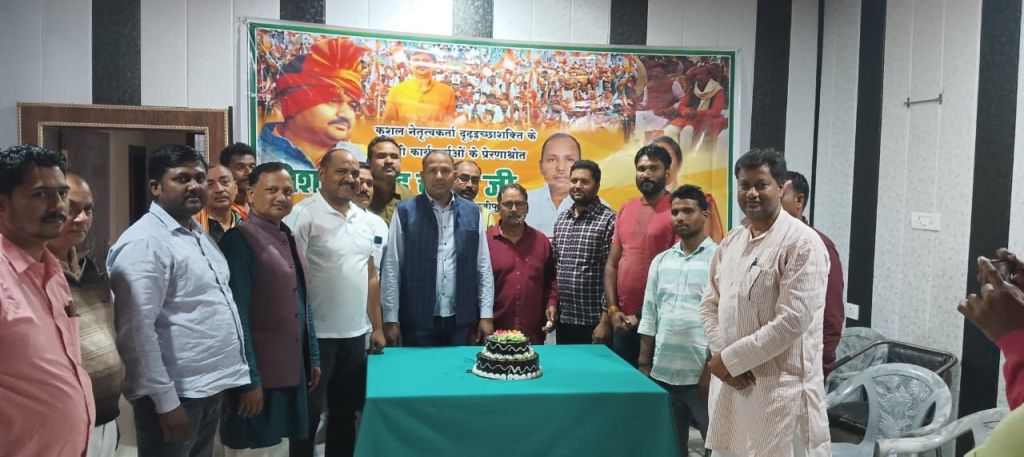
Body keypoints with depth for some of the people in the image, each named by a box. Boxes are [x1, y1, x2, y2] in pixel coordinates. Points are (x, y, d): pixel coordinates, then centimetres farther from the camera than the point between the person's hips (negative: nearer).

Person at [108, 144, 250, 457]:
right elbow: (137, 330, -21)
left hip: (210, 386, 9)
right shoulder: (144, 243, -16)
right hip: (177, 394, -8)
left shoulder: (199, 235, 12)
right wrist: (166, 401, -20)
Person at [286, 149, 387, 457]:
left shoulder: (364, 218, 10)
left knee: (346, 411, 18)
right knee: (308, 415, 8)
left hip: (356, 334, 7)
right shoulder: (304, 215, -11)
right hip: (317, 335, -6)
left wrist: (377, 327, 12)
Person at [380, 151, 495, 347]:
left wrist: (486, 315, 2)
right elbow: (391, 267, -2)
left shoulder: (472, 212, 6)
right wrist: (391, 319, -5)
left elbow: (483, 266, 6)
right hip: (417, 320, -2)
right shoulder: (405, 211, -1)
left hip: (461, 320, 2)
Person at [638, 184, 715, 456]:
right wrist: (644, 364, 8)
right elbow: (649, 316, 11)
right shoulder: (660, 261, 10)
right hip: (662, 373, 5)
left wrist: (712, 368, -12)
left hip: (702, 374, -4)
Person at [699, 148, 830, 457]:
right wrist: (721, 358, -5)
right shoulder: (731, 241, 10)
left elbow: (792, 322, -18)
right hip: (735, 382, 6)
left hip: (782, 387, -6)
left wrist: (729, 359, -13)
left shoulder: (802, 243, -12)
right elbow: (710, 305, 11)